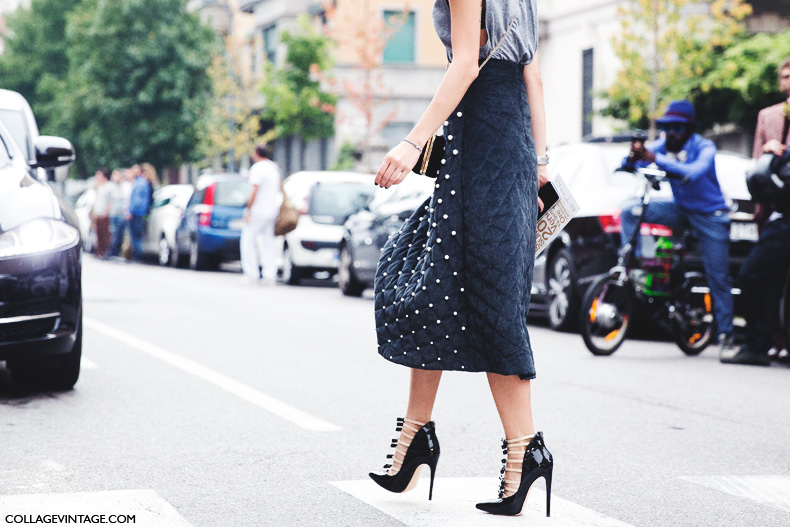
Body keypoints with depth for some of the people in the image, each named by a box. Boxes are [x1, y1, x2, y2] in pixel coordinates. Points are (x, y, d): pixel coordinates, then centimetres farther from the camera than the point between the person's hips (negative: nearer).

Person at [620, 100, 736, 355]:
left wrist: (656, 159, -49)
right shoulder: (663, 146, -6)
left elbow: (692, 172, -40)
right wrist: (633, 157, -38)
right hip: (681, 209, 4)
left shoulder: (704, 148, -19)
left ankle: (726, 334, 4)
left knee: (718, 277, -6)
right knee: (630, 211, -15)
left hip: (709, 215, -4)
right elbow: (628, 165, -13)